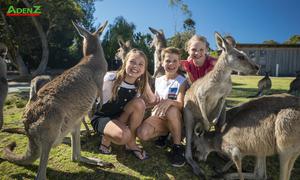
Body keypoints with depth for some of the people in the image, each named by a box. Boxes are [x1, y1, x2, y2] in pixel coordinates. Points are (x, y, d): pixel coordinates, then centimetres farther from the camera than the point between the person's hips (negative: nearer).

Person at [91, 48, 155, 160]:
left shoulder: (141, 85, -8)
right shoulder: (110, 78, -21)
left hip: (121, 119, 5)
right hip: (101, 117, -5)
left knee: (139, 103, -26)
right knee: (123, 135, -37)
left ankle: (131, 143, -8)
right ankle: (106, 138, 1)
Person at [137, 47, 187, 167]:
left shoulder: (182, 81, -5)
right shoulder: (158, 80, 10)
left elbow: (181, 104, -20)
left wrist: (170, 101, -41)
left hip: (175, 118, -3)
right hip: (159, 116, 3)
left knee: (171, 110, -40)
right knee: (142, 133, -27)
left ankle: (177, 146, -20)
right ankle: (166, 133, 3)